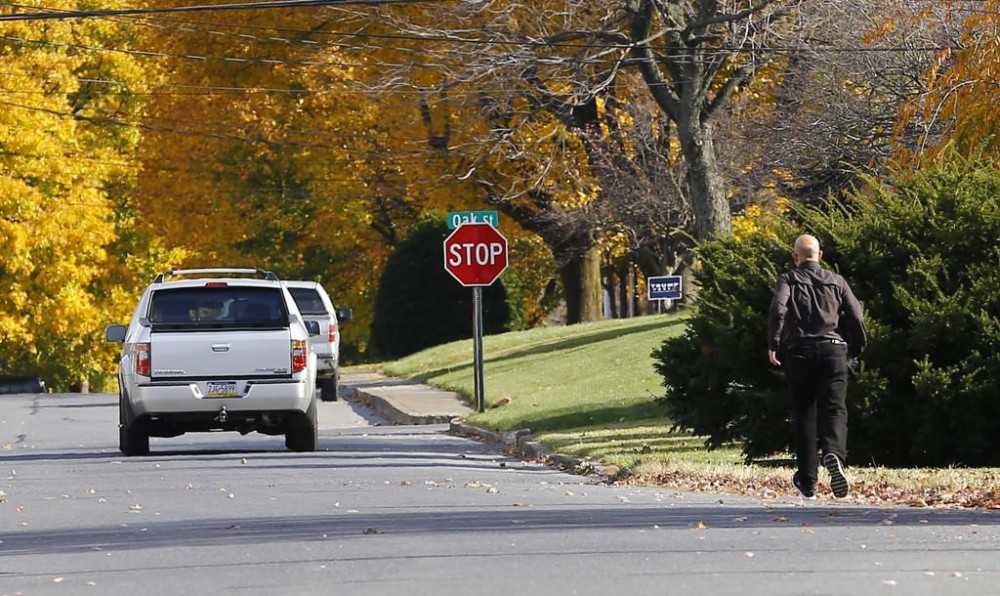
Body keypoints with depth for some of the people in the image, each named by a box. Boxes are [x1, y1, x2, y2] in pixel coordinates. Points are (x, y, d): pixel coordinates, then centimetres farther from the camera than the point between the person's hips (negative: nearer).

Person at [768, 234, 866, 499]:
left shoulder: (788, 280, 6)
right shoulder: (836, 281, 13)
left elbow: (778, 309, -13)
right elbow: (856, 317, 7)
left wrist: (773, 345, -9)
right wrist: (856, 349, 21)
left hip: (799, 352, 0)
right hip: (833, 350, 0)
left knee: (805, 416, 10)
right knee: (834, 410, -7)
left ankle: (808, 481, 12)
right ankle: (834, 454, -39)